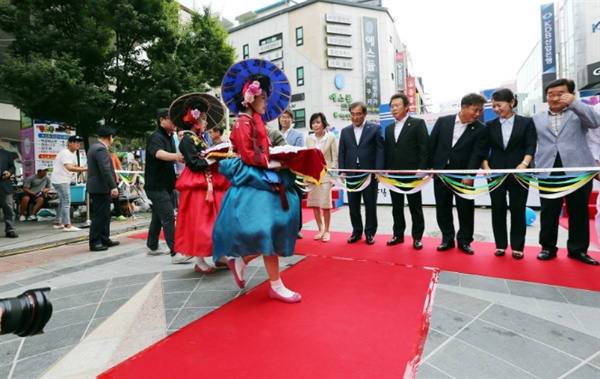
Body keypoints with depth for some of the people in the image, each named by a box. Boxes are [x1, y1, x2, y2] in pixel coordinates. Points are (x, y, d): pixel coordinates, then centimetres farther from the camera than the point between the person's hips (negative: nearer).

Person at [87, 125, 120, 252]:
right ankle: (94, 243, 3)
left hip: (98, 187, 10)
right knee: (100, 216, -4)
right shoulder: (101, 149, -17)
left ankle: (105, 239, 23)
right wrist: (113, 186, -24)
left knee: (104, 215, 15)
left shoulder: (94, 147, 16)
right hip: (101, 188, -10)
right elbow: (106, 170, -25)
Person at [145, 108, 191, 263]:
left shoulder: (170, 138, 12)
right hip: (156, 185, -9)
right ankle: (175, 253, -15)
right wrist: (175, 156, -56)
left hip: (165, 184, 9)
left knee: (158, 216, 17)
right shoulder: (155, 137, -16)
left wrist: (182, 156, 6)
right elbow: (159, 153, -38)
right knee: (168, 217, -14)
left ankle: (152, 247, 30)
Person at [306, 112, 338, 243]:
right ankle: (320, 229, 22)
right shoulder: (309, 139, 8)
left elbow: (335, 158, -3)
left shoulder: (331, 137, -1)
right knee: (314, 204, 6)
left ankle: (326, 230, 15)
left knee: (325, 204, -1)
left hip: (326, 174, -4)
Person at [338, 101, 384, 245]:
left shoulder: (375, 128, 3)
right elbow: (342, 153, 10)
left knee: (370, 205, 6)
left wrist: (378, 170, -12)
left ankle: (370, 233, 19)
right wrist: (342, 171, 0)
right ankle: (357, 231, 21)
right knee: (353, 205, 7)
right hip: (351, 173, 3)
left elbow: (380, 150, -3)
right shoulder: (345, 131, 12)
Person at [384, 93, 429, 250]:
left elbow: (424, 148, -7)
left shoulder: (418, 123, -1)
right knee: (396, 207, 11)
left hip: (412, 173, -5)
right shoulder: (389, 127, 15)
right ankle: (398, 234, 22)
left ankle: (417, 237, 15)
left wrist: (421, 170, -15)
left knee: (415, 207, 4)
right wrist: (385, 171, 7)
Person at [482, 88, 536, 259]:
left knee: (518, 209, 3)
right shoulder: (490, 125, 9)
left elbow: (531, 146, -4)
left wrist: (524, 164, -21)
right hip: (496, 172, 2)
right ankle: (500, 244, 16)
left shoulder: (527, 122, 4)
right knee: (498, 209, 5)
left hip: (518, 172, -1)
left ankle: (517, 246, 14)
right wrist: (486, 167, -9)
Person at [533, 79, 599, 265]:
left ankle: (578, 249, 18)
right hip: (548, 170, 1)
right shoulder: (537, 118, 13)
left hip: (578, 168, 0)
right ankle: (548, 247, 14)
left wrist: (574, 103, -21)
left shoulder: (579, 113, 9)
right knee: (549, 211, 4)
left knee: (579, 211, 6)